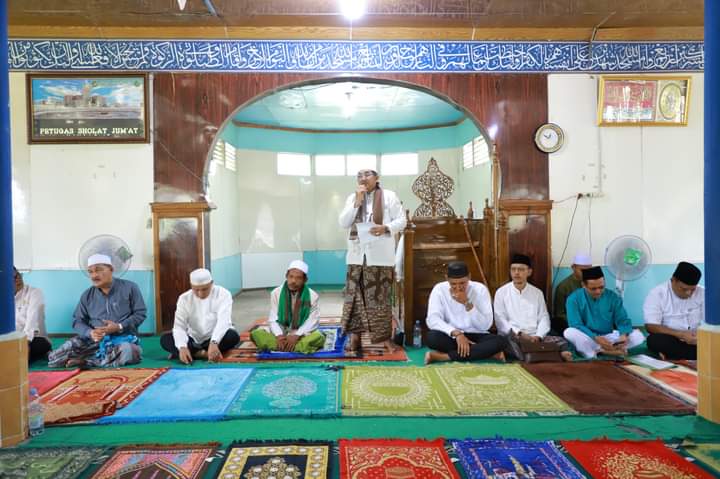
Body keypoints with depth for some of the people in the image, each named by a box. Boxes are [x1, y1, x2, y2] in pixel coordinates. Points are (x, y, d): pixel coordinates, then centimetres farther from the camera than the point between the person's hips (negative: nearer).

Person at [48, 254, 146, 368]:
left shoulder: (129, 287, -2)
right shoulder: (87, 295, 8)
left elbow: (140, 313, -4)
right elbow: (77, 321, 7)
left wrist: (119, 327, -18)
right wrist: (90, 333, -15)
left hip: (123, 338, -1)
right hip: (94, 339, 2)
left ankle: (86, 361, -21)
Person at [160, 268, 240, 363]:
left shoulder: (223, 294, -14)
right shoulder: (184, 298, -6)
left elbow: (223, 321, -27)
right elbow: (179, 325, -16)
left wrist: (213, 343, -45)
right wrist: (182, 347, -35)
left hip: (216, 339, -3)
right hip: (194, 340, 3)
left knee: (233, 336, -33)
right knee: (165, 339, -19)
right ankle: (203, 354, -29)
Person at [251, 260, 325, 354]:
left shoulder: (312, 296, -6)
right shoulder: (276, 293, -2)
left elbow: (313, 320, -11)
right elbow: (272, 319, -5)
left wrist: (297, 335, -24)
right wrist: (278, 335, -23)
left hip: (302, 334, -1)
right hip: (281, 332, 2)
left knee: (318, 337, -34)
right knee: (256, 333, -24)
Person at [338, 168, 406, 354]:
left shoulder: (389, 196, 1)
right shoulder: (352, 198, 12)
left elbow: (401, 221, -1)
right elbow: (343, 223, 1)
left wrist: (385, 228, -19)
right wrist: (357, 201, -7)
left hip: (380, 255, -3)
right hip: (357, 254, 4)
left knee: (380, 296, 0)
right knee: (354, 295, 4)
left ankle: (385, 336, 13)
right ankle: (354, 336, 14)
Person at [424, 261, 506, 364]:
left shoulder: (480, 289, -6)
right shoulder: (439, 289, -6)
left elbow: (485, 325, -10)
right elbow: (432, 320, -18)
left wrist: (467, 303, -21)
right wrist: (456, 333, -31)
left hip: (476, 337, 1)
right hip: (451, 337, -1)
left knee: (500, 341, -30)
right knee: (431, 337, -33)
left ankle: (443, 356, -29)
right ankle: (484, 352, -22)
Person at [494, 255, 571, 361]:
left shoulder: (537, 293, 16)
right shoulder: (501, 292, 5)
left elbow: (543, 318, 9)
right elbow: (500, 320, -2)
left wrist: (538, 336, -11)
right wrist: (519, 334, -16)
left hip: (534, 337, 4)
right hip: (512, 337, -4)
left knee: (560, 341, -21)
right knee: (510, 339, -38)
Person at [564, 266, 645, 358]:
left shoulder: (613, 297, 0)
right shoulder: (574, 299, -10)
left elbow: (623, 321, -1)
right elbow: (576, 326, -16)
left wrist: (624, 335, -24)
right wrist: (596, 338, -30)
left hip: (609, 338, 4)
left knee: (638, 335, -19)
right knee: (569, 332, -34)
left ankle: (596, 350, -22)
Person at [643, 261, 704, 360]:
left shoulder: (702, 293, 2)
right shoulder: (657, 294, -10)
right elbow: (650, 326, -16)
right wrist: (681, 334, -26)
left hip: (695, 340, 3)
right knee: (655, 340, -36)